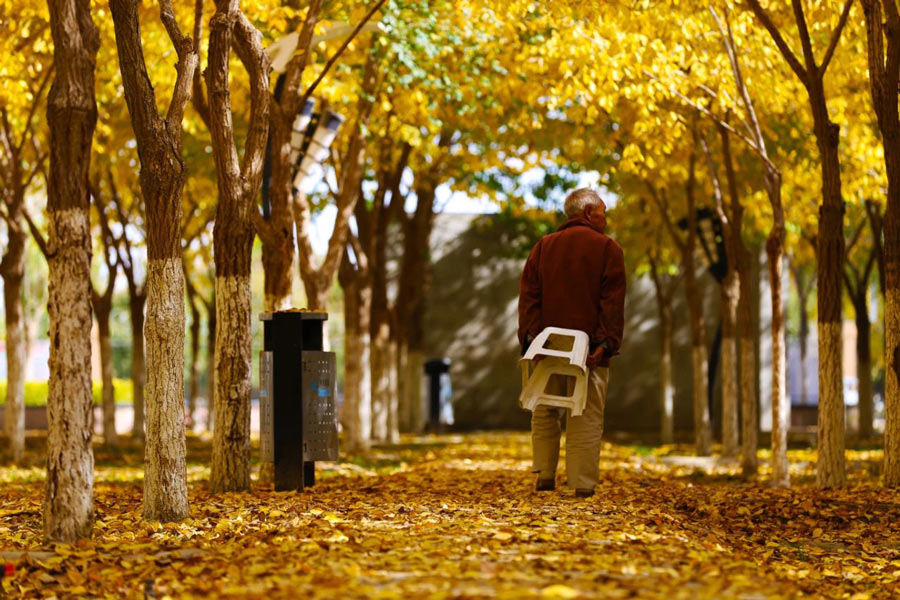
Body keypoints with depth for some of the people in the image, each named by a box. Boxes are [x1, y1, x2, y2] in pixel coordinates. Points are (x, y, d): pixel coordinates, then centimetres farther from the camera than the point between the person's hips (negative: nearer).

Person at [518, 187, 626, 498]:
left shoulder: (543, 246, 13)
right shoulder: (607, 248, 1)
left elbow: (529, 296, 5)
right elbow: (612, 303, -8)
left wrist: (529, 338, 0)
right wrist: (607, 343, -12)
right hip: (590, 349, -3)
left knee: (545, 413, 13)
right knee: (587, 417, -2)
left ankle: (544, 476, 8)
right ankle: (582, 484, -5)